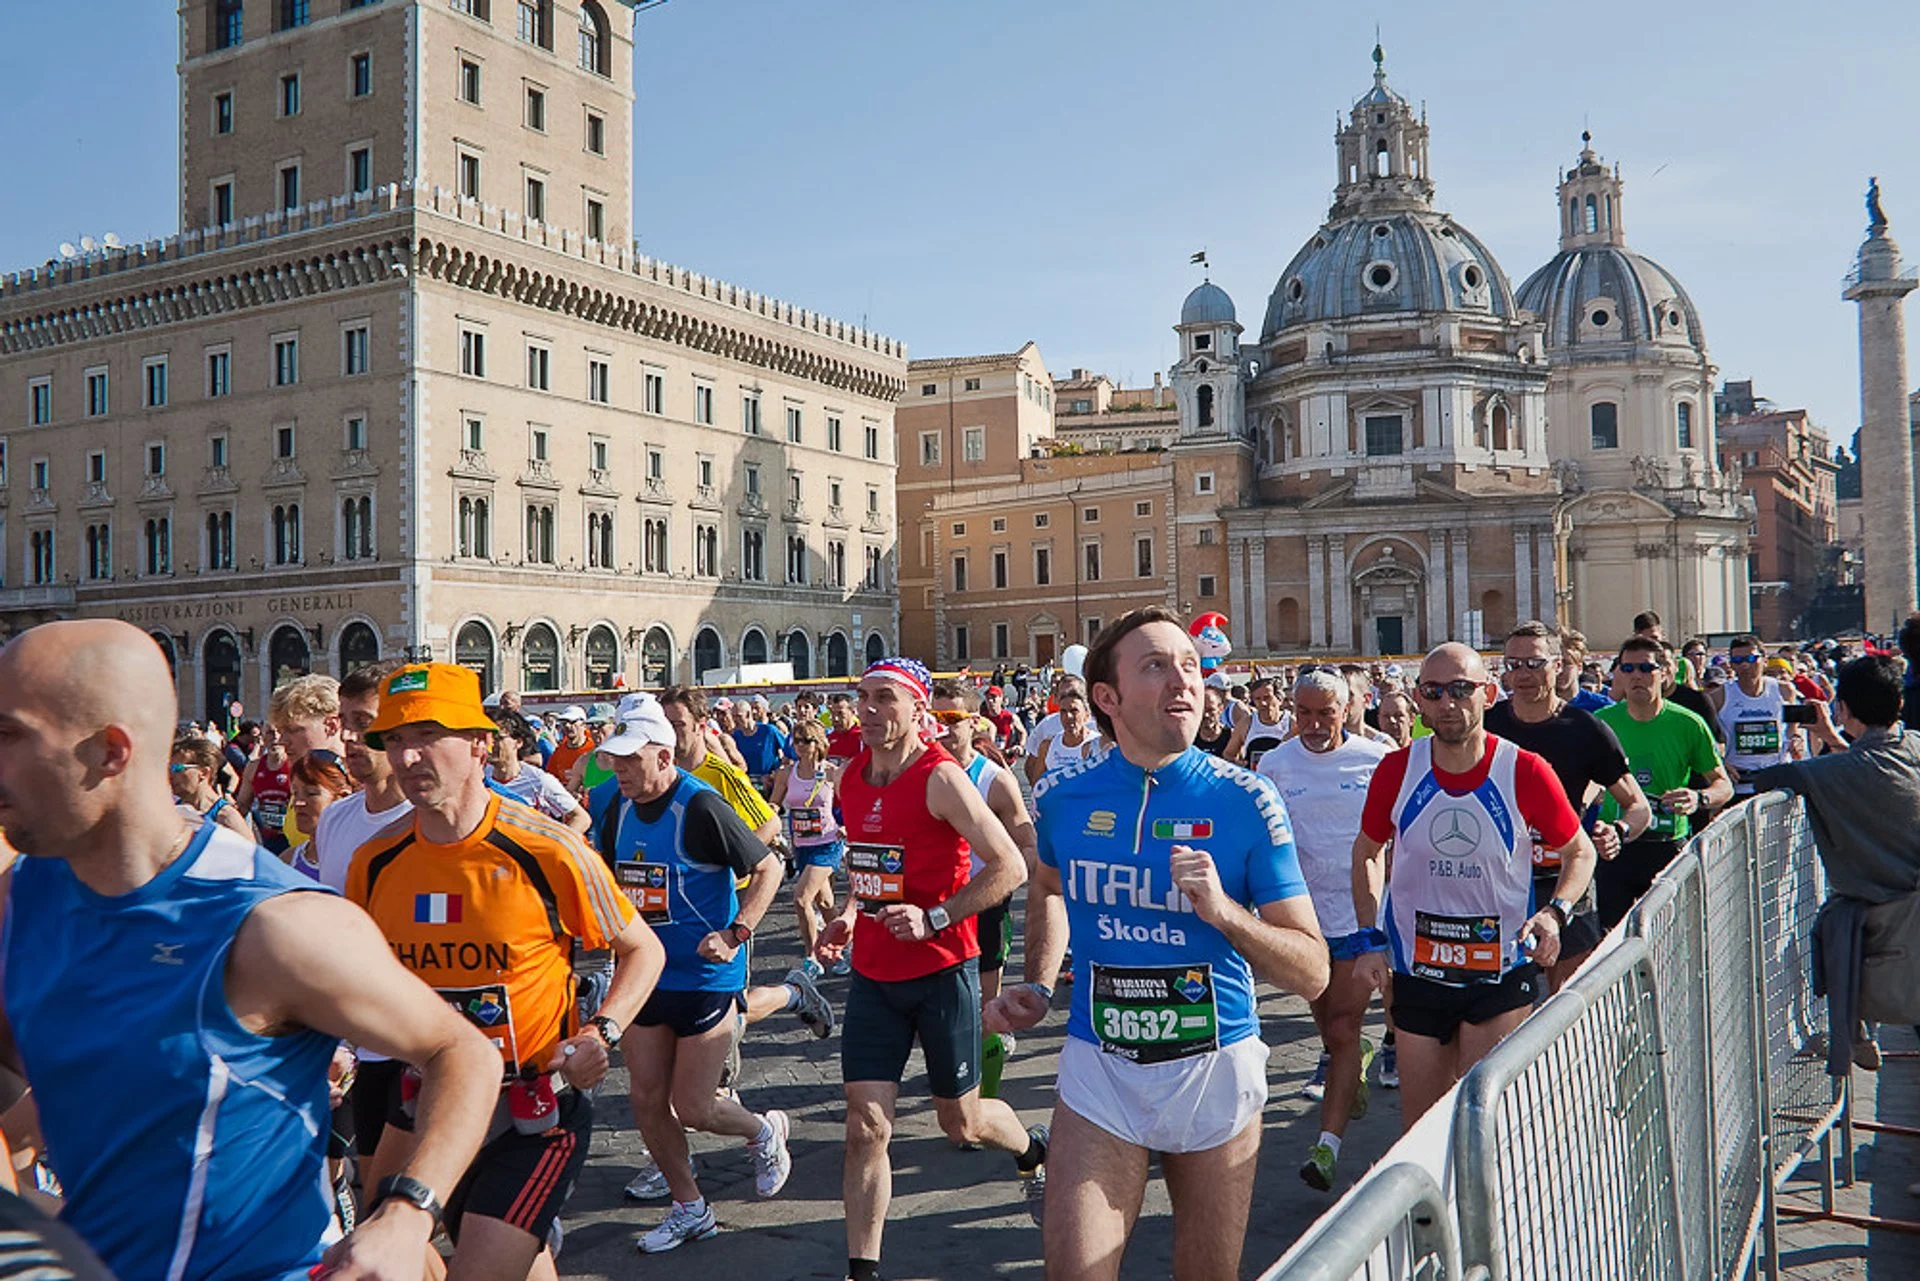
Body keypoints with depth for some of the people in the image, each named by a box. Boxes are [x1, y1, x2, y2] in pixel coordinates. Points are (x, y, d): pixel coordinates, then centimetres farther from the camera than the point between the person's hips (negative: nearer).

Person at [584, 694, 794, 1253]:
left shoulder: (701, 807, -19)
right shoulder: (617, 805, 2)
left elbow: (769, 868, -14)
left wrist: (734, 935, -22)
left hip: (706, 977, -6)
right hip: (645, 972, 7)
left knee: (692, 1108, -1)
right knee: (646, 1099, 8)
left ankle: (764, 1132, 31)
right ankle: (689, 1208, 28)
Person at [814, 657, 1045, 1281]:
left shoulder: (941, 778, -17)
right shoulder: (851, 777, 4)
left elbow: (1010, 867, -17)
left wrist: (934, 918, -23)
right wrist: (849, 914, 6)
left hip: (942, 971, -5)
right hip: (873, 973, 5)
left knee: (960, 1121, 12)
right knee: (865, 1125, 0)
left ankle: (1033, 1151, 45)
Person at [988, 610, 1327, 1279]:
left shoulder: (1244, 802, -11)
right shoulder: (1063, 796, -4)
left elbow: (1312, 974, -10)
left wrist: (1222, 910, -25)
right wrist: (1039, 985, 8)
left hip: (1215, 1071, 0)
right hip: (1098, 1072, 1)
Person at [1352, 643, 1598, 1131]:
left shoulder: (1526, 772, -11)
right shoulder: (1396, 770, -7)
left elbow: (1580, 852, 4)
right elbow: (1367, 852, 10)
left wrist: (1555, 912, -14)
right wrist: (1370, 938, 1)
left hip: (1503, 971, -2)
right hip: (1416, 972, 2)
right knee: (1418, 1129, 12)